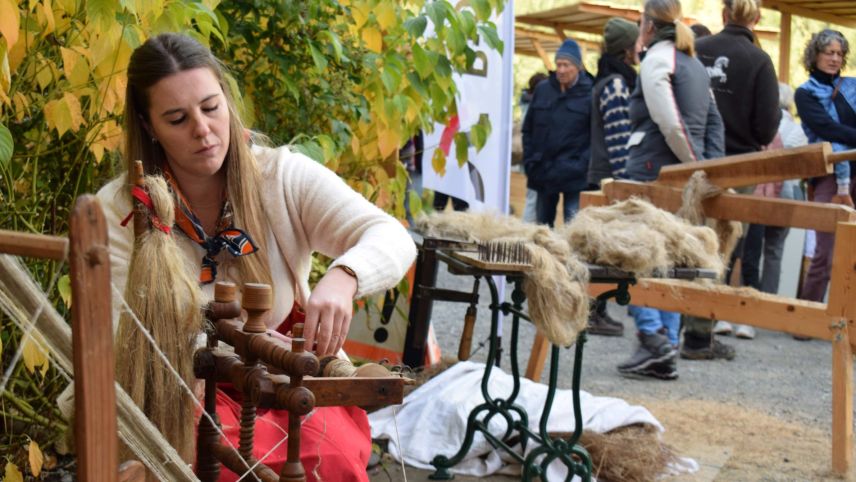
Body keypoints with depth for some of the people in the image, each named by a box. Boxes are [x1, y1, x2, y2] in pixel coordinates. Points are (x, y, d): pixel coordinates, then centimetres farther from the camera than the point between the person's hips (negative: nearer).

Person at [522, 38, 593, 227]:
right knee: (542, 224, 13)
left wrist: (583, 165, -14)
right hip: (543, 172, 5)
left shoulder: (589, 93, -6)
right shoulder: (542, 90, 8)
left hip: (574, 176, -5)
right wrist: (529, 161, 5)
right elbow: (528, 129, 13)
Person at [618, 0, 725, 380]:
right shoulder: (695, 64, 20)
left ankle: (653, 335, -14)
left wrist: (696, 166, -8)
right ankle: (666, 354, 9)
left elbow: (670, 124, -17)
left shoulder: (656, 60, -7)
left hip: (652, 170, -8)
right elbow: (713, 123, 15)